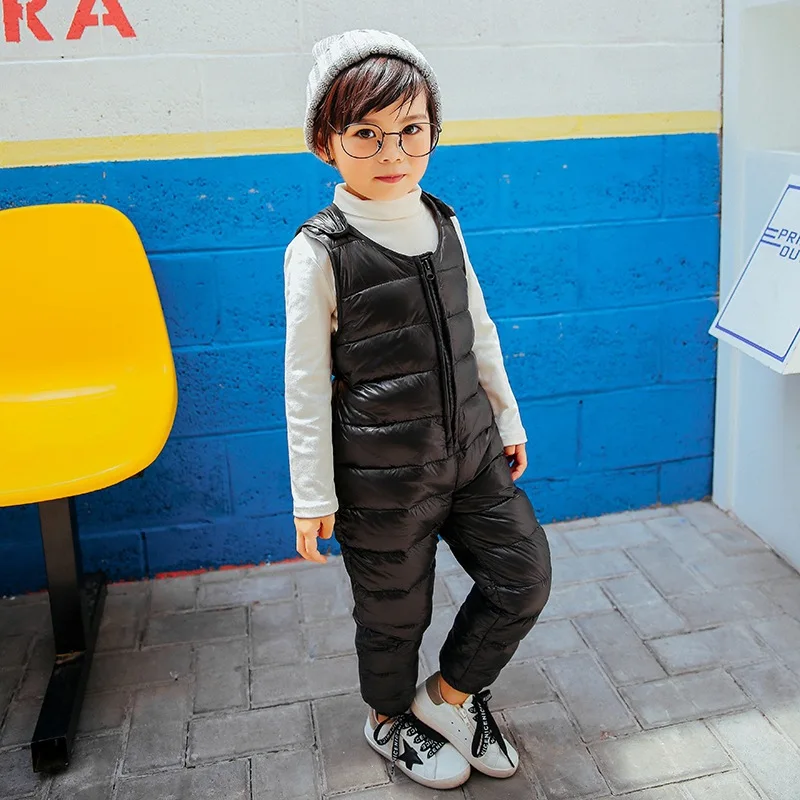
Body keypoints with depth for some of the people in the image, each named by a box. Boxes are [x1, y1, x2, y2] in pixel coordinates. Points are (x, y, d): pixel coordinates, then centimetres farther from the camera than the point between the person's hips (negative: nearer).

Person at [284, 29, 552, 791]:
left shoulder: (443, 224, 1)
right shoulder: (318, 252, -15)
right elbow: (305, 383, -12)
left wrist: (507, 420, 16)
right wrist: (314, 497, -10)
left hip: (471, 450, 6)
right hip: (382, 477, -5)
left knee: (525, 576, 12)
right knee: (393, 609, 13)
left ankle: (451, 694, 36)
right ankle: (390, 718, 44)